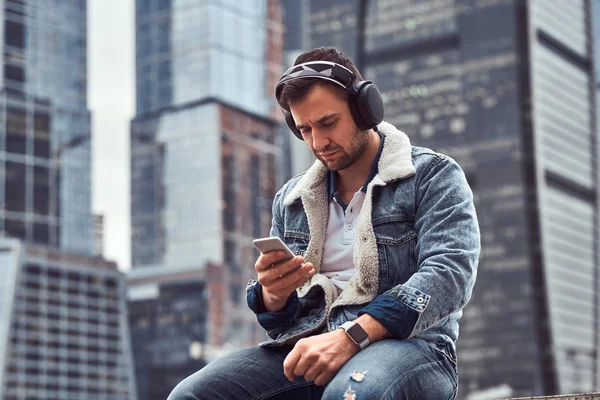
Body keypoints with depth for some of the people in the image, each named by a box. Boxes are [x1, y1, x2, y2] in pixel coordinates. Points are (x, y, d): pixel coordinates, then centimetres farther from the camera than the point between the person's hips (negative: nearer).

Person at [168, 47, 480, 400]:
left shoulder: (433, 175, 5)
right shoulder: (291, 200, 21)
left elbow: (450, 273, -13)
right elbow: (279, 319, 22)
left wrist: (352, 336, -25)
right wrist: (273, 295, -5)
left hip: (406, 343, -6)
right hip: (309, 347, 6)